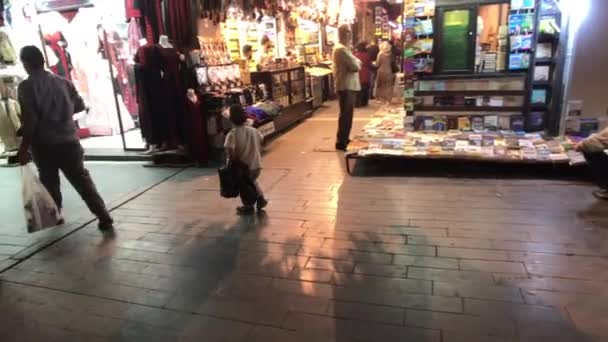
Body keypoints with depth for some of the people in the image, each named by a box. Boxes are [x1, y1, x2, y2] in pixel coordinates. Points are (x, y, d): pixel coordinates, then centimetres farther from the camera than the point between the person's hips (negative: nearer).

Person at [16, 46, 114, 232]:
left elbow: (29, 120, -14)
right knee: (83, 180, 4)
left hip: (44, 145, -3)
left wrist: (24, 148, -8)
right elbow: (80, 105, 13)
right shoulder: (63, 82, 5)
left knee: (50, 183, 17)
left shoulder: (26, 86, -8)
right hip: (69, 141, 3)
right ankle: (104, 218, -6)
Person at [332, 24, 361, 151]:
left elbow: (350, 65, 17)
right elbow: (356, 66, -22)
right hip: (346, 86, -11)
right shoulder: (342, 49, -18)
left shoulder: (341, 48, 16)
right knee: (346, 115, -5)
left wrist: (355, 62, -2)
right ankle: (341, 142, 1)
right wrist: (358, 62, -2)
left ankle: (344, 139, 28)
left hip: (347, 85, 11)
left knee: (346, 114, 17)